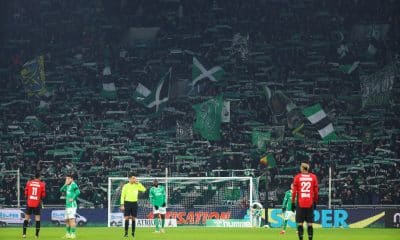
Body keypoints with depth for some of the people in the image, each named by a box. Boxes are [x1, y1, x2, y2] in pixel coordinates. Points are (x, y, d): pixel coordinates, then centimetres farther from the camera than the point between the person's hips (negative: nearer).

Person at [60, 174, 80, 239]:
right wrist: (65, 184, 0)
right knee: (67, 220, 14)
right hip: (67, 205, 9)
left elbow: (78, 192, -21)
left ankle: (73, 234, -16)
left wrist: (73, 198, -18)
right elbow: (61, 190, 12)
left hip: (72, 205, -9)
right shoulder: (67, 186, 16)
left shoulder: (73, 185, -10)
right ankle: (68, 233, 24)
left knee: (71, 219, -14)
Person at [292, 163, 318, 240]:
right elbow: (316, 191, 7)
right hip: (310, 203, 1)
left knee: (300, 223, 1)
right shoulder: (313, 177, 5)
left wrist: (293, 202, 6)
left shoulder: (297, 177, 1)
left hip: (300, 204, -1)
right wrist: (315, 202, 17)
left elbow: (294, 191, 1)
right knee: (310, 223, 3)